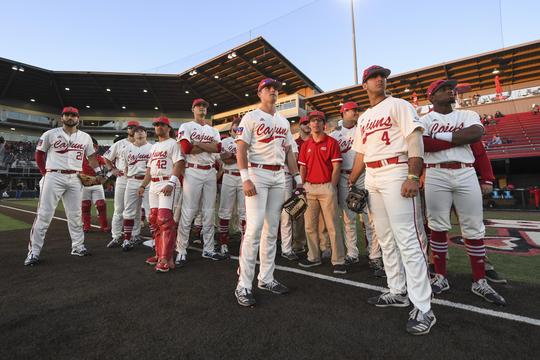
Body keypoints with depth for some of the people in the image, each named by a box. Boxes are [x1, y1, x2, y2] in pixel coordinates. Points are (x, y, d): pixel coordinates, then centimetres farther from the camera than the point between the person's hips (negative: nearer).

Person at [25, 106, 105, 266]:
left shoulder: (85, 137, 10)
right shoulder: (50, 134, 3)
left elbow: (91, 156, 14)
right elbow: (39, 154, 9)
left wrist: (99, 172, 1)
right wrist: (46, 174, 3)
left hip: (75, 179, 3)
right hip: (54, 177, -3)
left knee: (75, 215, 8)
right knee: (44, 214, -4)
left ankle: (77, 246, 16)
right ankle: (34, 251, 4)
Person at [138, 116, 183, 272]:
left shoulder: (173, 143, 1)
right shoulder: (153, 147, 26)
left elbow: (179, 164, -12)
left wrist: (171, 183, -23)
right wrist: (143, 185, 18)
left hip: (168, 184, -8)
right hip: (153, 185, 9)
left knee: (164, 219, -16)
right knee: (154, 220, 7)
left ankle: (167, 259, -15)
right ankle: (159, 254, 17)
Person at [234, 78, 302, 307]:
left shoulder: (284, 121, 21)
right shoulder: (251, 117, 2)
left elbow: (288, 152, 20)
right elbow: (241, 149, -7)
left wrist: (297, 178, 12)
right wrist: (245, 178, -19)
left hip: (279, 176, 7)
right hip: (257, 174, -6)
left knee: (272, 229, 7)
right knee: (255, 227, -13)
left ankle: (266, 279, 19)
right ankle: (244, 285, -3)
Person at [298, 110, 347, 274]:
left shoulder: (332, 142, 1)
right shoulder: (305, 145, 14)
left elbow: (336, 167, -4)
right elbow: (302, 168, 13)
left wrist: (332, 188, -9)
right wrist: (304, 187, 6)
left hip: (327, 187, -5)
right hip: (309, 188, 5)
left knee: (333, 225, -3)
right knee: (310, 225, 9)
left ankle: (338, 261, 5)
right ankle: (313, 257, 22)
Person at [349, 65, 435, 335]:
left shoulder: (398, 105, 3)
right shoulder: (363, 119, 22)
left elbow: (415, 139, -8)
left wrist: (413, 176, -21)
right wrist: (350, 184, 16)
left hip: (395, 174, -7)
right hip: (371, 178, 7)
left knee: (407, 240, -10)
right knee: (386, 240, 11)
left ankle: (423, 309, -2)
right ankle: (398, 292, 24)